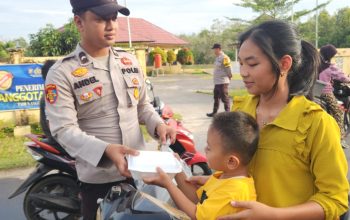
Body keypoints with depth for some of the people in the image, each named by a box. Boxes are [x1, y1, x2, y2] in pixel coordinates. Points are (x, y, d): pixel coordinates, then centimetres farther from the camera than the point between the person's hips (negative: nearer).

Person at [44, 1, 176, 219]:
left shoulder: (130, 61, 6)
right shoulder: (61, 73, -11)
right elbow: (64, 129, -19)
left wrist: (158, 125, -7)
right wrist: (106, 150, -34)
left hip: (139, 169, 5)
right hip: (98, 178, -5)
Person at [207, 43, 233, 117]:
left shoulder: (224, 58, -16)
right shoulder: (217, 58, 14)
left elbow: (228, 70, -17)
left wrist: (229, 77, -7)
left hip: (223, 82, -10)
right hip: (217, 82, 10)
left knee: (225, 98, -4)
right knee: (216, 98, 18)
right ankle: (214, 112, 29)